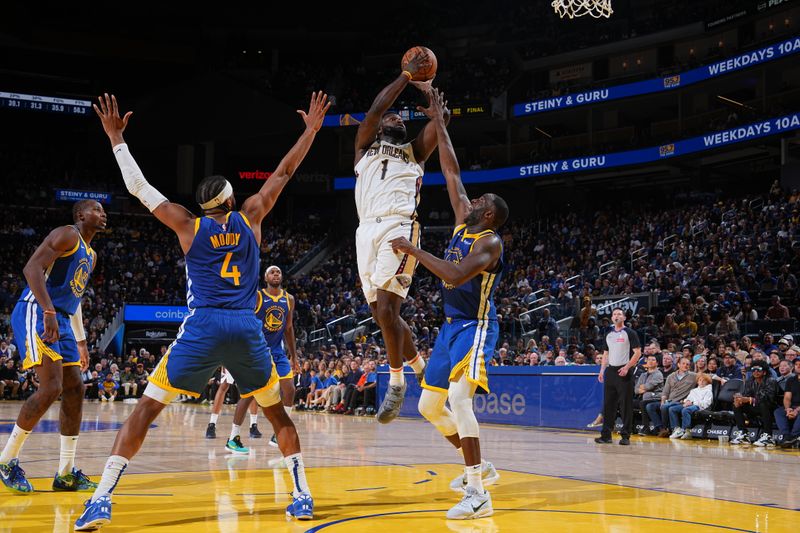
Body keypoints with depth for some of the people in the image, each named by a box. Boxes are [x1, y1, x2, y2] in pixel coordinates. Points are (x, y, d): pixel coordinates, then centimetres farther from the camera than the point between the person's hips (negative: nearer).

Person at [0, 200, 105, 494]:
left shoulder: (91, 255, 22)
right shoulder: (67, 235, -7)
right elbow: (32, 268, -19)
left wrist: (81, 342, 28)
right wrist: (48, 312, -29)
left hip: (61, 320, 10)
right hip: (36, 313, -10)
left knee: (75, 390, 5)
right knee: (51, 388, -19)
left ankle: (65, 473, 11)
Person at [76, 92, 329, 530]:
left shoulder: (189, 226, 8)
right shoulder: (250, 218, 11)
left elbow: (138, 187, 12)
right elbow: (283, 172, 20)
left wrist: (116, 138, 20)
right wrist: (311, 129, 29)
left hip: (202, 327, -2)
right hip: (247, 329, 2)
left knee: (146, 408, 2)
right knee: (277, 413, 19)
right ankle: (302, 495, 13)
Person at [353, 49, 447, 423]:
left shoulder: (414, 152, 24)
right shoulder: (366, 148, 23)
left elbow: (442, 116, 13)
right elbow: (375, 108, 7)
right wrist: (406, 75, 10)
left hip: (399, 228, -3)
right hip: (368, 231, 3)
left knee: (386, 309, -18)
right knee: (381, 313, 5)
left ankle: (396, 382, -6)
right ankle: (421, 367, 25)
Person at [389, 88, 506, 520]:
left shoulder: (489, 241, -14)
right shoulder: (463, 223, 10)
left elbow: (455, 275, -31)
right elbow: (451, 171, 13)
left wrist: (413, 251, -25)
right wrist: (438, 123, 13)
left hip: (476, 327, -10)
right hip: (451, 326, 10)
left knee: (458, 396, -28)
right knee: (429, 405, 12)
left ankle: (478, 493, -27)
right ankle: (479, 467, 27)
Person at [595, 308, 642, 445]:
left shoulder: (630, 333, -2)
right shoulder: (608, 335, 16)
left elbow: (637, 352, -6)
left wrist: (626, 367, -16)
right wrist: (602, 370, 8)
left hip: (624, 372, -6)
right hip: (610, 371, 6)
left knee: (626, 405, -4)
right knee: (608, 403, 5)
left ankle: (626, 436, 0)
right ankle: (606, 435, 9)